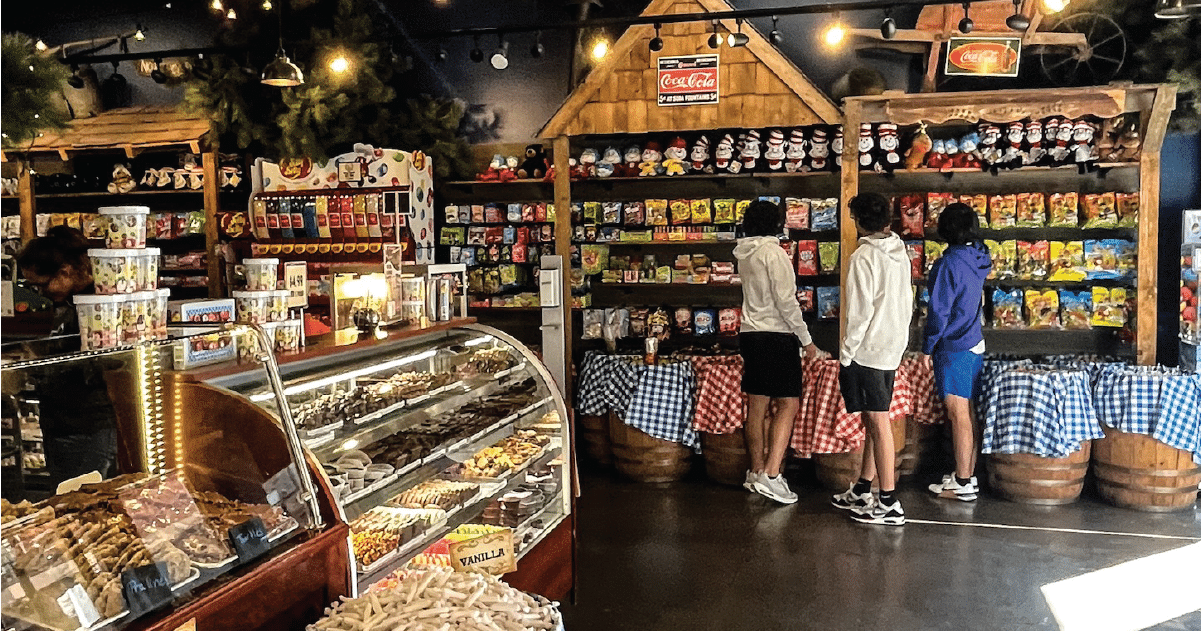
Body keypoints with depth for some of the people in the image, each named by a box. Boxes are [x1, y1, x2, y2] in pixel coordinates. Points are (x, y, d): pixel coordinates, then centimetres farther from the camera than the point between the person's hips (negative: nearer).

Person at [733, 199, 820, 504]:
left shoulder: (744, 254, 11)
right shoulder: (773, 252, -12)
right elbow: (786, 301, -15)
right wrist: (806, 340, -8)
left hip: (750, 334, 8)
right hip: (776, 336, -8)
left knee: (757, 406, 11)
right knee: (788, 405, -6)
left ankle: (756, 472, 18)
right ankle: (771, 476, -13)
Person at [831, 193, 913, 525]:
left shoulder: (864, 257, -15)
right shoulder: (899, 252, 10)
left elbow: (860, 312, -18)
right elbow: (907, 302, 14)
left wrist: (846, 354, -12)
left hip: (868, 349, -8)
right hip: (893, 348, 9)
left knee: (878, 422, -4)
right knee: (874, 421, 15)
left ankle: (889, 504, 1)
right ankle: (862, 491, 26)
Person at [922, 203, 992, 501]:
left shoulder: (948, 264, -17)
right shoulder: (979, 259, 6)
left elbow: (939, 312, -16)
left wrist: (927, 348, -8)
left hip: (953, 348, -8)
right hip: (975, 343, 8)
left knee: (958, 415, -2)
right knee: (967, 413, 14)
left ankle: (963, 484, 5)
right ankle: (967, 474, 23)